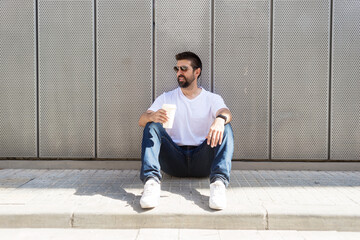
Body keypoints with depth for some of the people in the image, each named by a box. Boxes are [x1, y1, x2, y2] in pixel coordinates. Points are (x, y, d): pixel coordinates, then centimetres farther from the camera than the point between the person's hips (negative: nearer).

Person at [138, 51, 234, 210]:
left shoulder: (212, 99, 10)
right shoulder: (166, 98, 14)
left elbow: (225, 112, -14)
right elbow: (142, 121, 0)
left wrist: (220, 119, -40)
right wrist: (152, 116, -26)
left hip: (202, 161, -1)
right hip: (174, 160, 1)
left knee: (225, 128, -22)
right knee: (152, 126, -20)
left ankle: (219, 182, -42)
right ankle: (151, 181, -40)